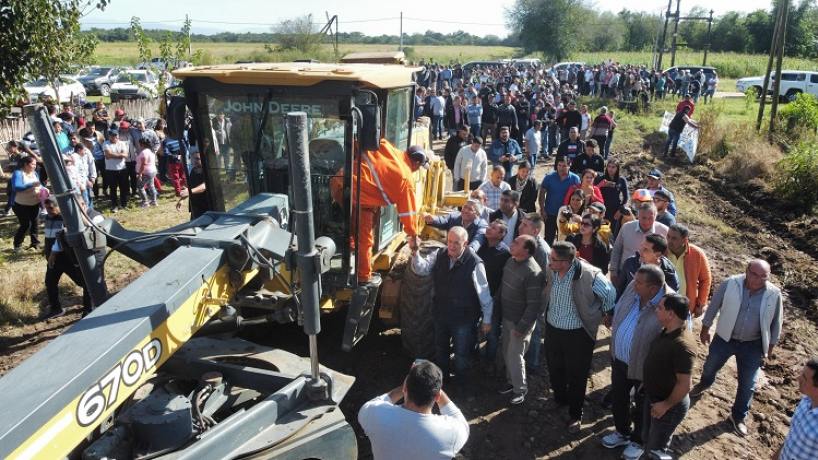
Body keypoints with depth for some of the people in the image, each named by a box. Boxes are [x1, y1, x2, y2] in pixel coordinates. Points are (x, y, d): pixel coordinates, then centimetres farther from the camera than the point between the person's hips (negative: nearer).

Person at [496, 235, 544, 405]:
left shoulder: (533, 272, -27)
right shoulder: (511, 261, -3)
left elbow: (534, 304, -24)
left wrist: (522, 327, -20)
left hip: (520, 322, -7)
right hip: (506, 317, 7)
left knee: (515, 356, 4)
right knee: (507, 353, 20)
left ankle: (520, 389, 26)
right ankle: (511, 381, 41)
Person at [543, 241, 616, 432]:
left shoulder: (589, 275, -27)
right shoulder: (550, 271, -13)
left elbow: (609, 294, -9)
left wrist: (606, 315, 5)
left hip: (578, 334, -5)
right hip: (552, 329, 5)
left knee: (576, 375, 11)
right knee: (554, 369, 22)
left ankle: (575, 414, 32)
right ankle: (560, 400, 49)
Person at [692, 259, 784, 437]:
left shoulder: (774, 294, -17)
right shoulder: (730, 284, -20)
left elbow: (777, 321, -1)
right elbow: (714, 305, -5)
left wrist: (770, 346, 4)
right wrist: (705, 328, 2)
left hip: (752, 345, 0)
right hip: (725, 338, 0)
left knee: (747, 384, 10)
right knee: (710, 366, 23)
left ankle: (738, 416, 34)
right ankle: (704, 384, 58)